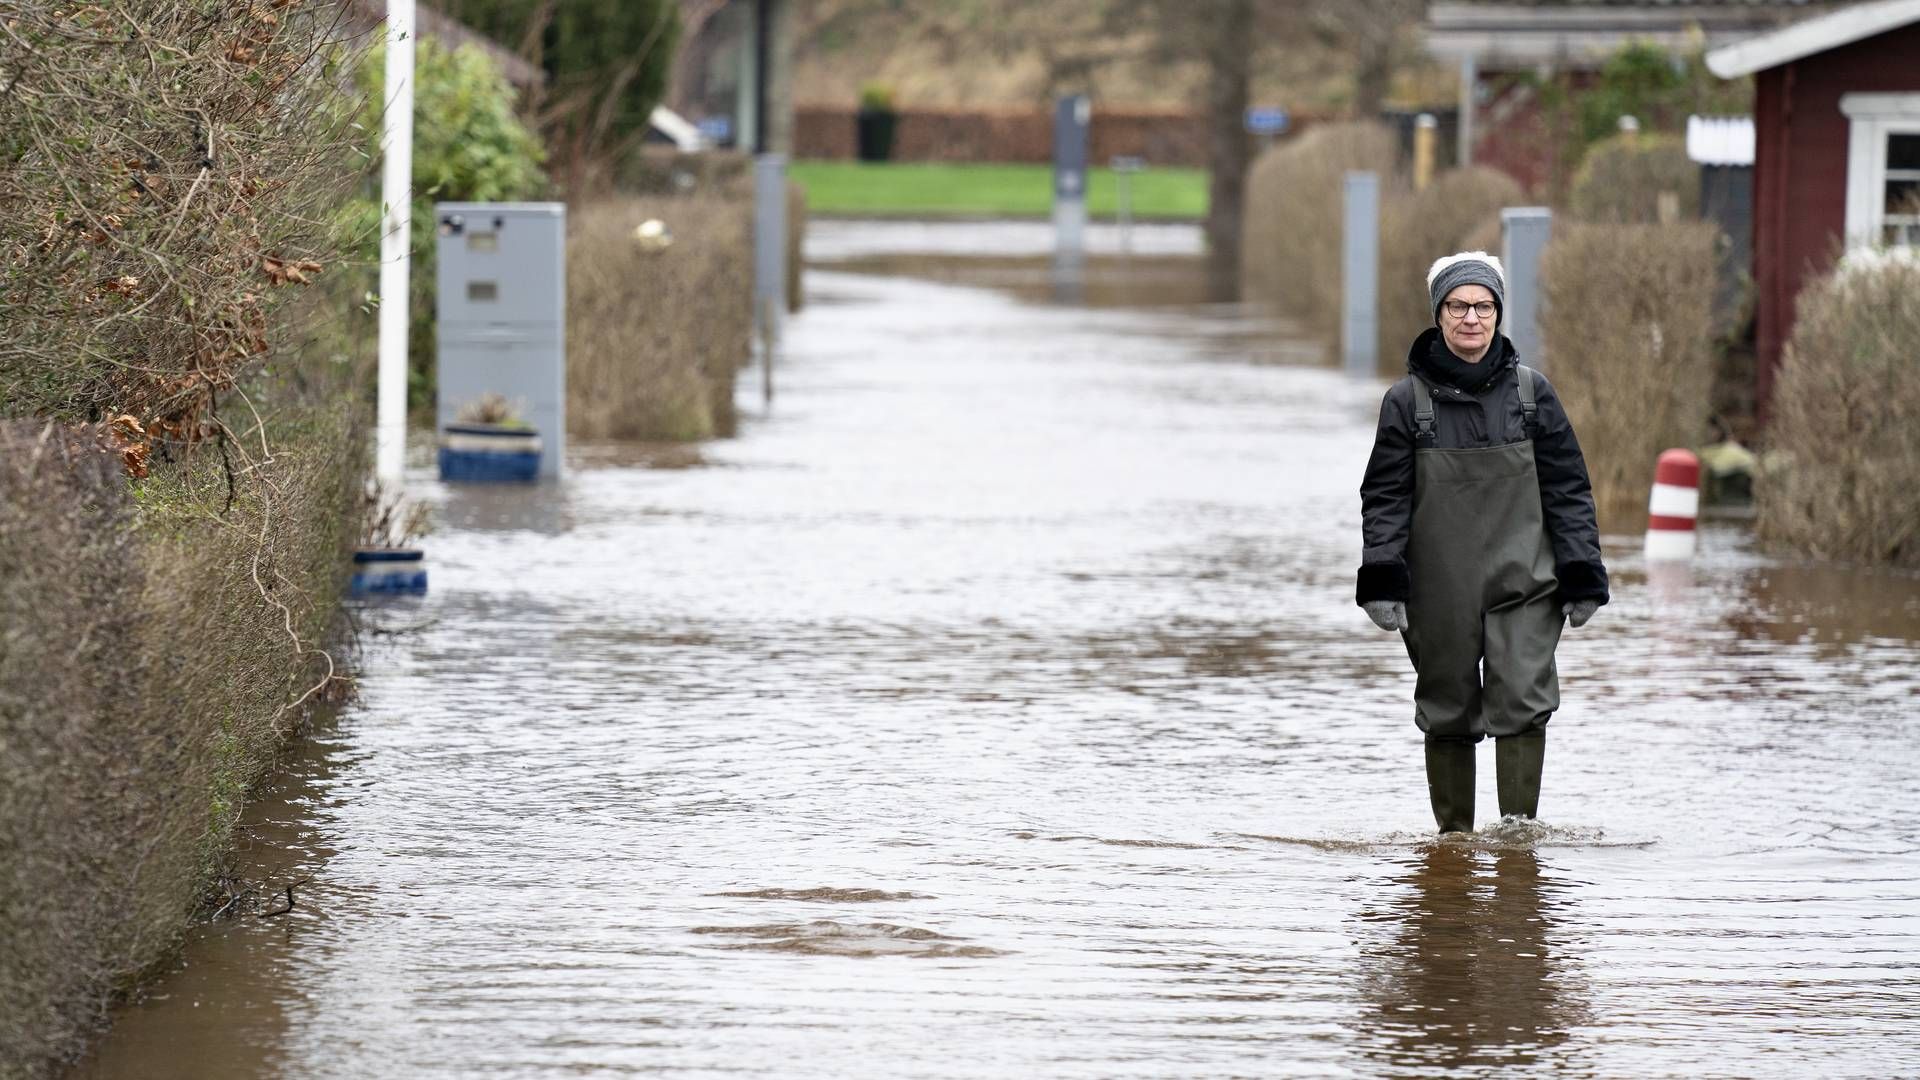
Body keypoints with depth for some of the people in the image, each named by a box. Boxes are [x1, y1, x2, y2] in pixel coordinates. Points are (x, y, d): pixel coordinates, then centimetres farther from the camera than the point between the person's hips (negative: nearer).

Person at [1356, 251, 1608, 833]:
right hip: (1439, 588, 0)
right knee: (1448, 714, 6)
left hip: (1523, 585, 0)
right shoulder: (1408, 399, 2)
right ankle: (1454, 836, 17)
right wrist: (1382, 582, -7)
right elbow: (1385, 497, 3)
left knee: (1523, 703, -12)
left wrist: (1582, 579, 2)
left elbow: (1569, 490, 7)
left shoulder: (1530, 392, 4)